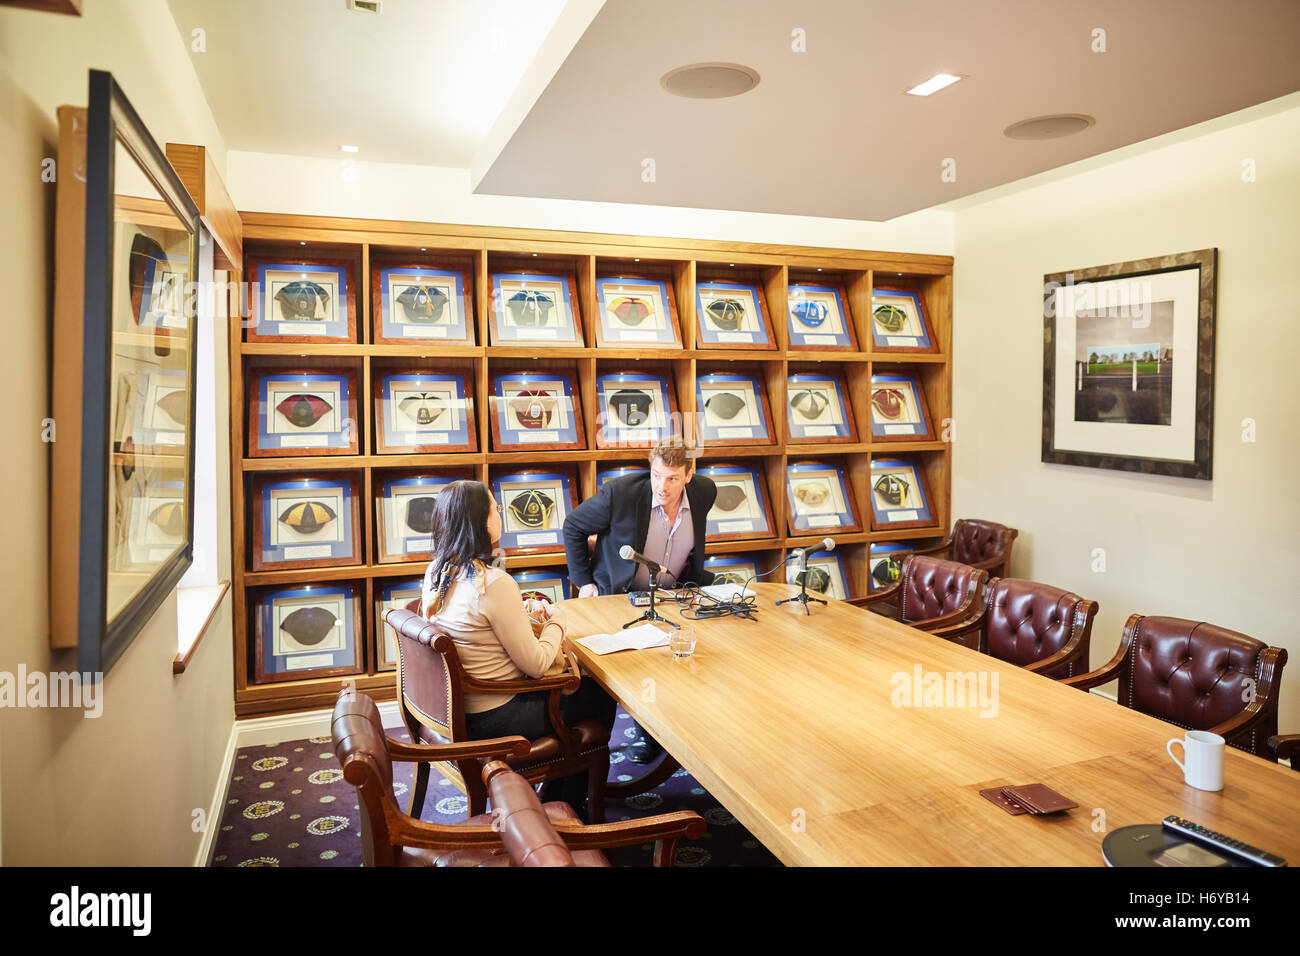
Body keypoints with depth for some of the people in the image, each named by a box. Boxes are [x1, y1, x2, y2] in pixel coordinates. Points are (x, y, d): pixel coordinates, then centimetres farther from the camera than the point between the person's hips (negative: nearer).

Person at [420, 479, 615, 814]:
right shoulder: (494, 583, -29)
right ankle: (565, 807, 30)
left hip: (454, 707, 8)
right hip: (491, 721, -8)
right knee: (601, 694, 12)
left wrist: (523, 614, 6)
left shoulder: (435, 572, -3)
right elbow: (535, 665, -22)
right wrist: (556, 622, -5)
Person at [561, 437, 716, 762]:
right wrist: (584, 580, -7)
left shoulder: (704, 492, -10)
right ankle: (647, 731, -1)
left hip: (676, 594, 4)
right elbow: (573, 527, -7)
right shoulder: (619, 493, -23)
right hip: (621, 595, -4)